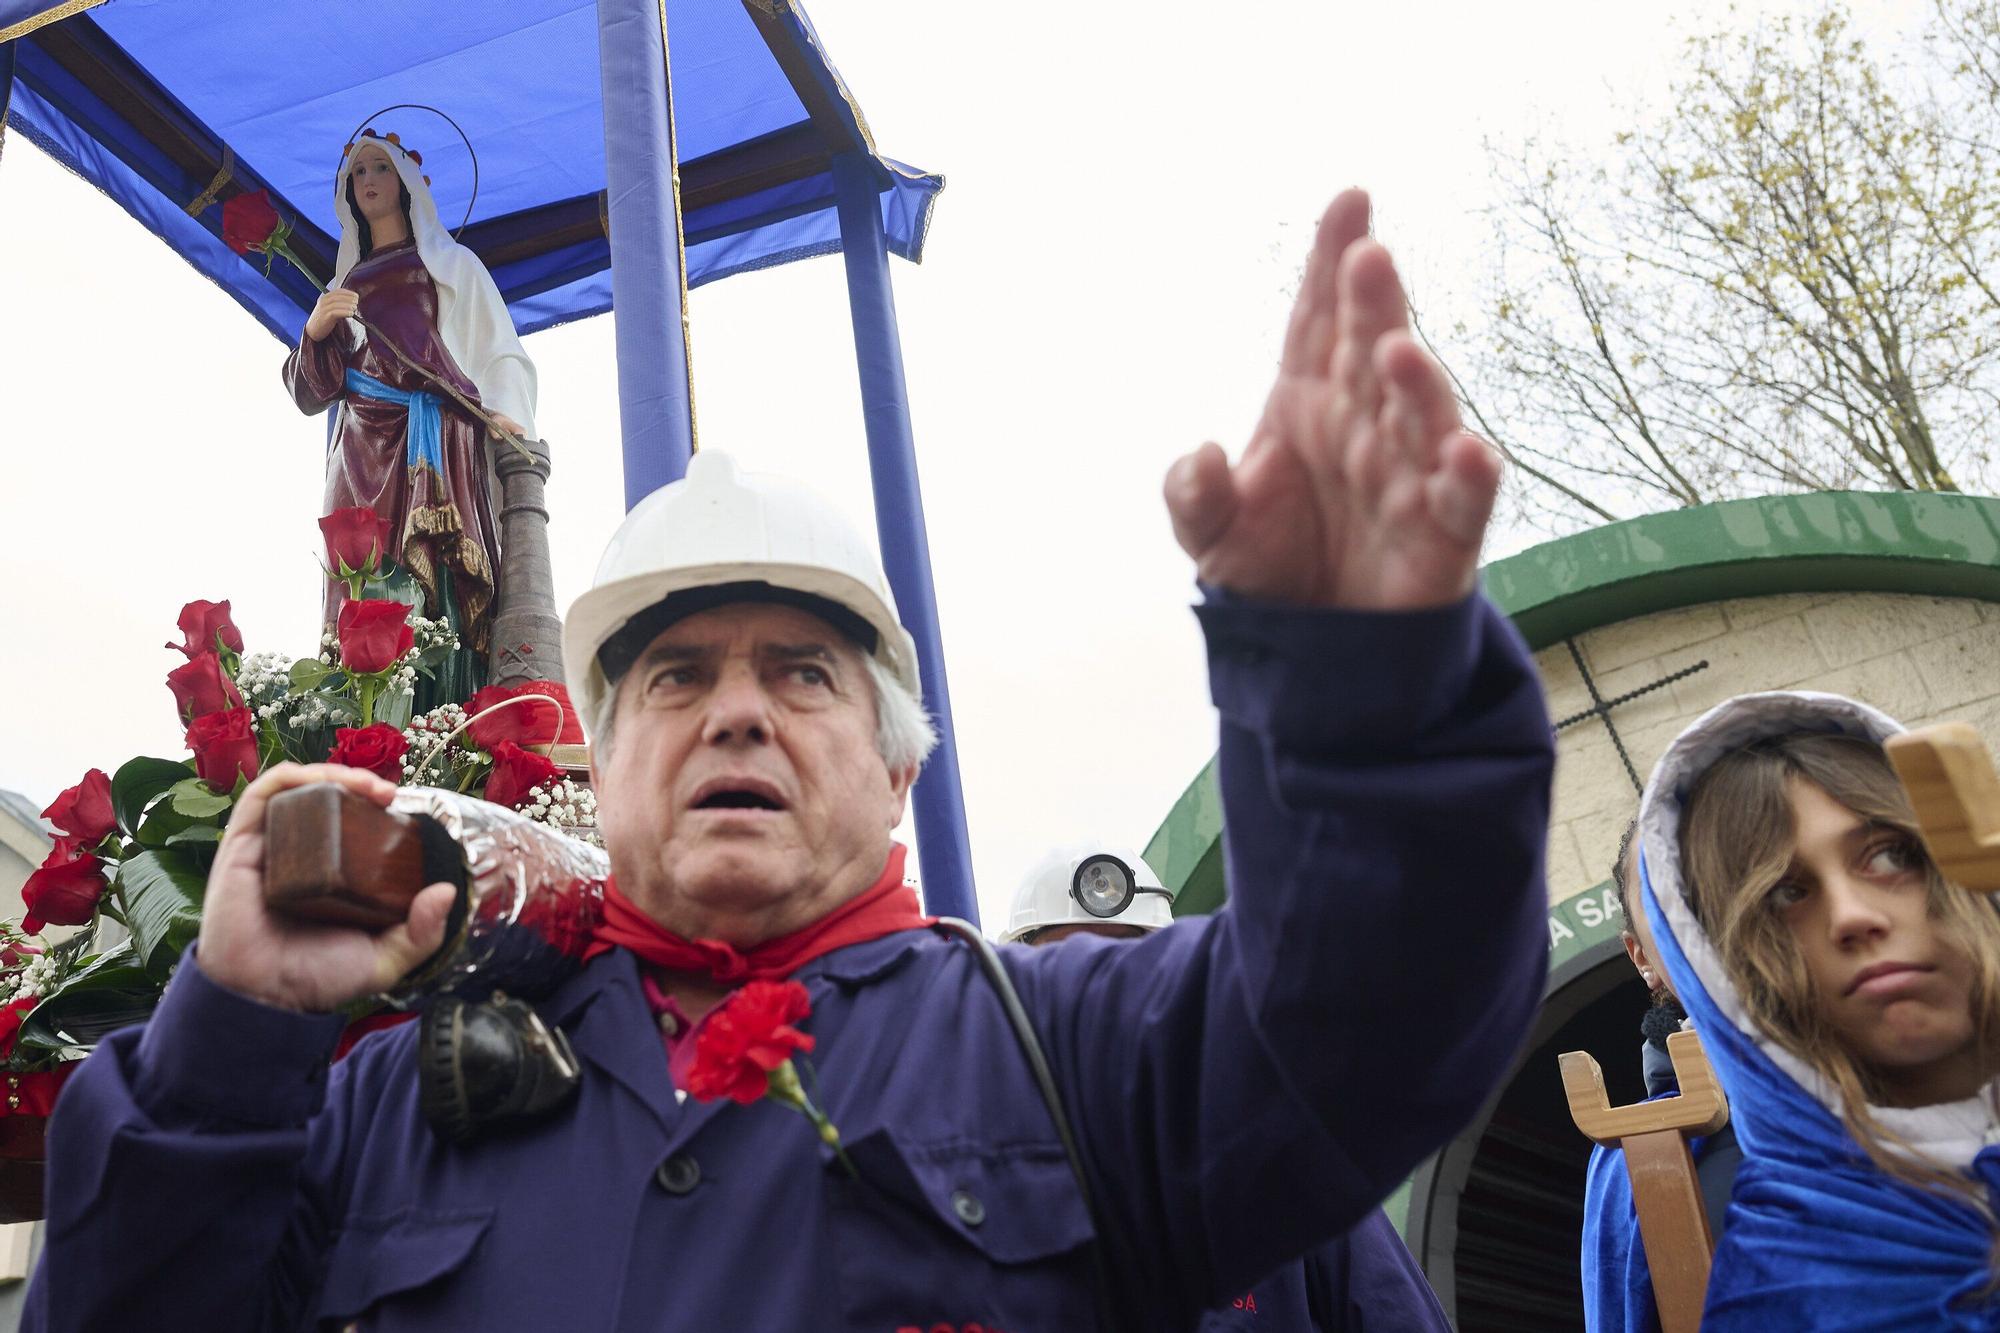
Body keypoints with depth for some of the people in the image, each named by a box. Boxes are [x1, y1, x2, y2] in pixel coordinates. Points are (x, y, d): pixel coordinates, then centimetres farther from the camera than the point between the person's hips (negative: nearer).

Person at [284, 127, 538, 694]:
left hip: (435, 444, -3)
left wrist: (506, 413, -12)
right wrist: (316, 330, 0)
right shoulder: (344, 282, 28)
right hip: (360, 451, 3)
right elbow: (310, 392, 21)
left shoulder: (452, 262, 21)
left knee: (441, 578, -20)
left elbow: (499, 349, 9)